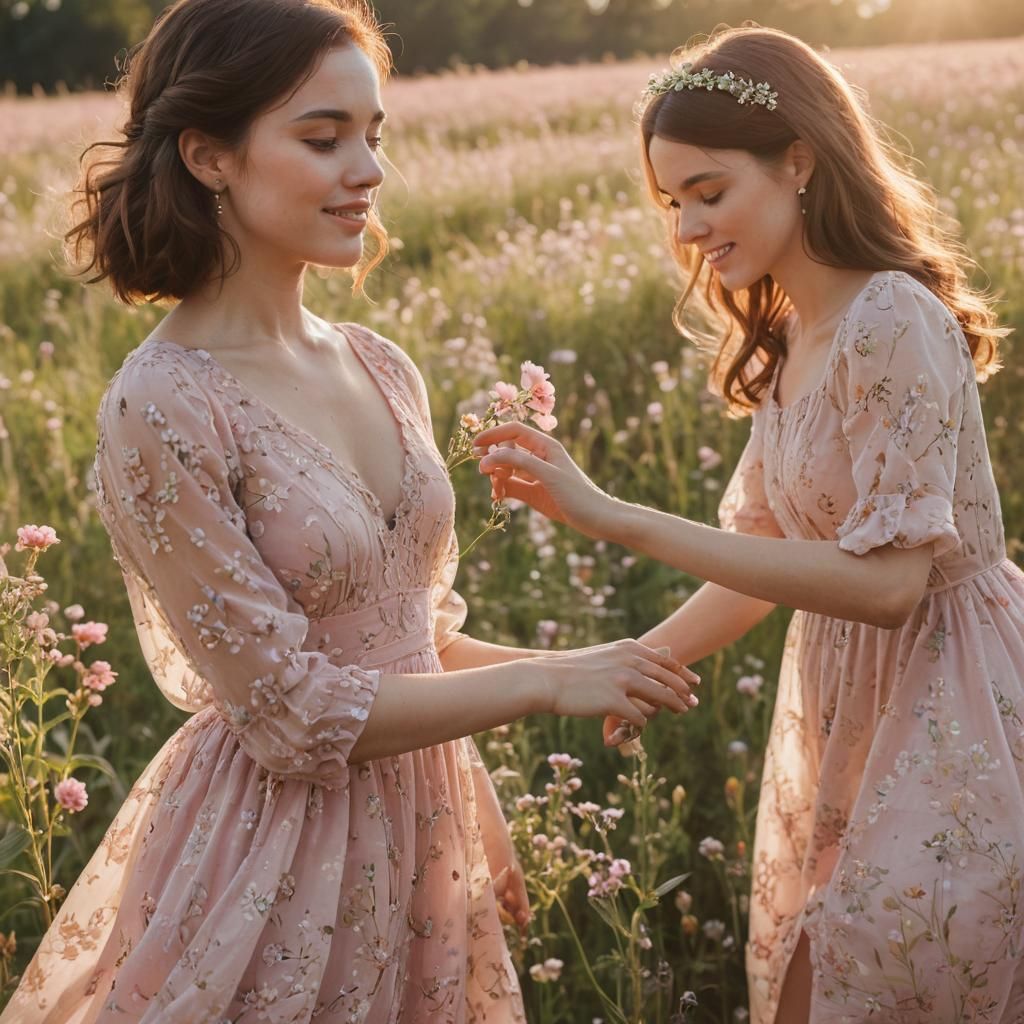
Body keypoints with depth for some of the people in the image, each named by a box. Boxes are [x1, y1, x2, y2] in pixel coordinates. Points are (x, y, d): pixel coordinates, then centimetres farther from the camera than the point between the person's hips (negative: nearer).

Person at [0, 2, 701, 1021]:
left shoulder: (382, 370, 0)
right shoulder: (161, 411, -20)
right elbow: (289, 712, -18)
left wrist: (572, 665, -3)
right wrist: (543, 683, -15)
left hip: (421, 830, 6)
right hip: (278, 852, -6)